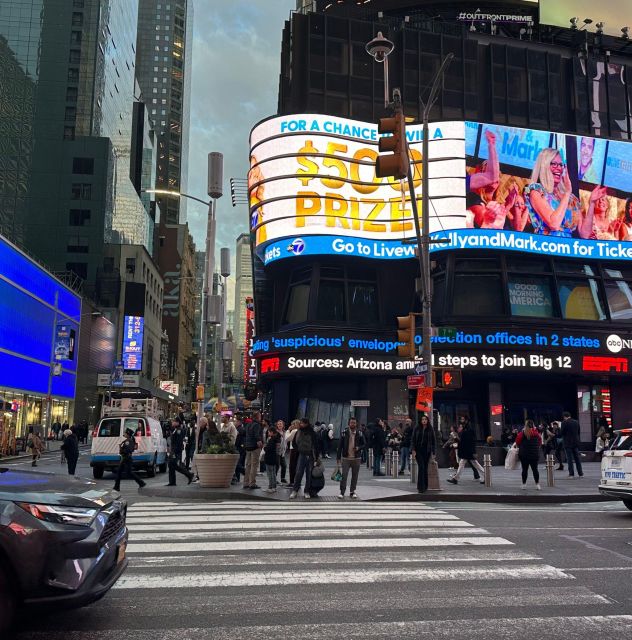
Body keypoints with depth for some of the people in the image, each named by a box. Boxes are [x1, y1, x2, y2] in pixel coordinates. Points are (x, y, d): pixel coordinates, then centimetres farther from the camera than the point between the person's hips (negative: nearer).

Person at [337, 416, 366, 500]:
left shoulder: (360, 433, 3)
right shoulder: (344, 433, -1)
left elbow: (364, 444, 9)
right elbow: (340, 445, 0)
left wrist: (359, 448, -13)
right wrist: (338, 457, -4)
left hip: (356, 458, 2)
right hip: (346, 458, -2)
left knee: (355, 476, 8)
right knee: (344, 475, -7)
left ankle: (352, 492, 20)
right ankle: (342, 492, 0)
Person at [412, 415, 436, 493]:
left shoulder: (430, 430, 5)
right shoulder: (417, 429, 5)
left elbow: (434, 441, 5)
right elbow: (413, 440, 5)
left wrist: (433, 452, 0)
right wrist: (413, 450, -5)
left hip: (427, 451, 1)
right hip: (418, 450, -1)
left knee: (425, 468, 6)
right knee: (421, 467, -11)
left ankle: (425, 486, 18)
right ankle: (420, 487, -12)